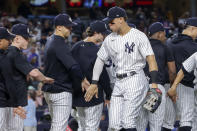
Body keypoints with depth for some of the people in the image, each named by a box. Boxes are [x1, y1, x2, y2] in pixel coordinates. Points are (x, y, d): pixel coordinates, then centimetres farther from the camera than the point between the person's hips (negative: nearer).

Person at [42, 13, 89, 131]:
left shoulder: (51, 42, 15)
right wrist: (83, 79, -15)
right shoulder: (60, 45, -18)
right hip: (61, 92, -10)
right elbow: (72, 65, -28)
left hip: (49, 90, 10)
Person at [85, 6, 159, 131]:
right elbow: (100, 60, 19)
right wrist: (94, 83, 11)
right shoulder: (110, 39, 13)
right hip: (119, 82, 7)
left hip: (135, 80, -7)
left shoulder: (138, 36, -7)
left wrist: (154, 83, -22)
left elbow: (151, 59, -12)